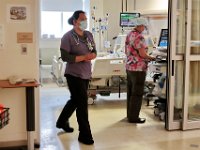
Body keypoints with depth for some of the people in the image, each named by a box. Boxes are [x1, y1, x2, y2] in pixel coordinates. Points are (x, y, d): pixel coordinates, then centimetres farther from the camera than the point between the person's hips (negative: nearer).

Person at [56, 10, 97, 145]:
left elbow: (94, 52, 11)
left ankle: (62, 121, 44)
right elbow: (65, 57, -19)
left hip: (86, 74, 7)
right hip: (74, 74, -7)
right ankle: (85, 134, 6)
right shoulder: (68, 37, -13)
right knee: (82, 104, -5)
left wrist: (91, 56, -13)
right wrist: (84, 57, -24)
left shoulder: (89, 35, 7)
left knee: (75, 100, 21)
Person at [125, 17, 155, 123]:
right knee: (137, 94, -1)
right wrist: (150, 58, -3)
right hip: (138, 69, -9)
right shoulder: (139, 37, -18)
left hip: (129, 66, 9)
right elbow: (142, 54, -20)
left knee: (130, 92, 16)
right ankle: (133, 117, 5)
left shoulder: (129, 35, 10)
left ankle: (130, 114, 25)